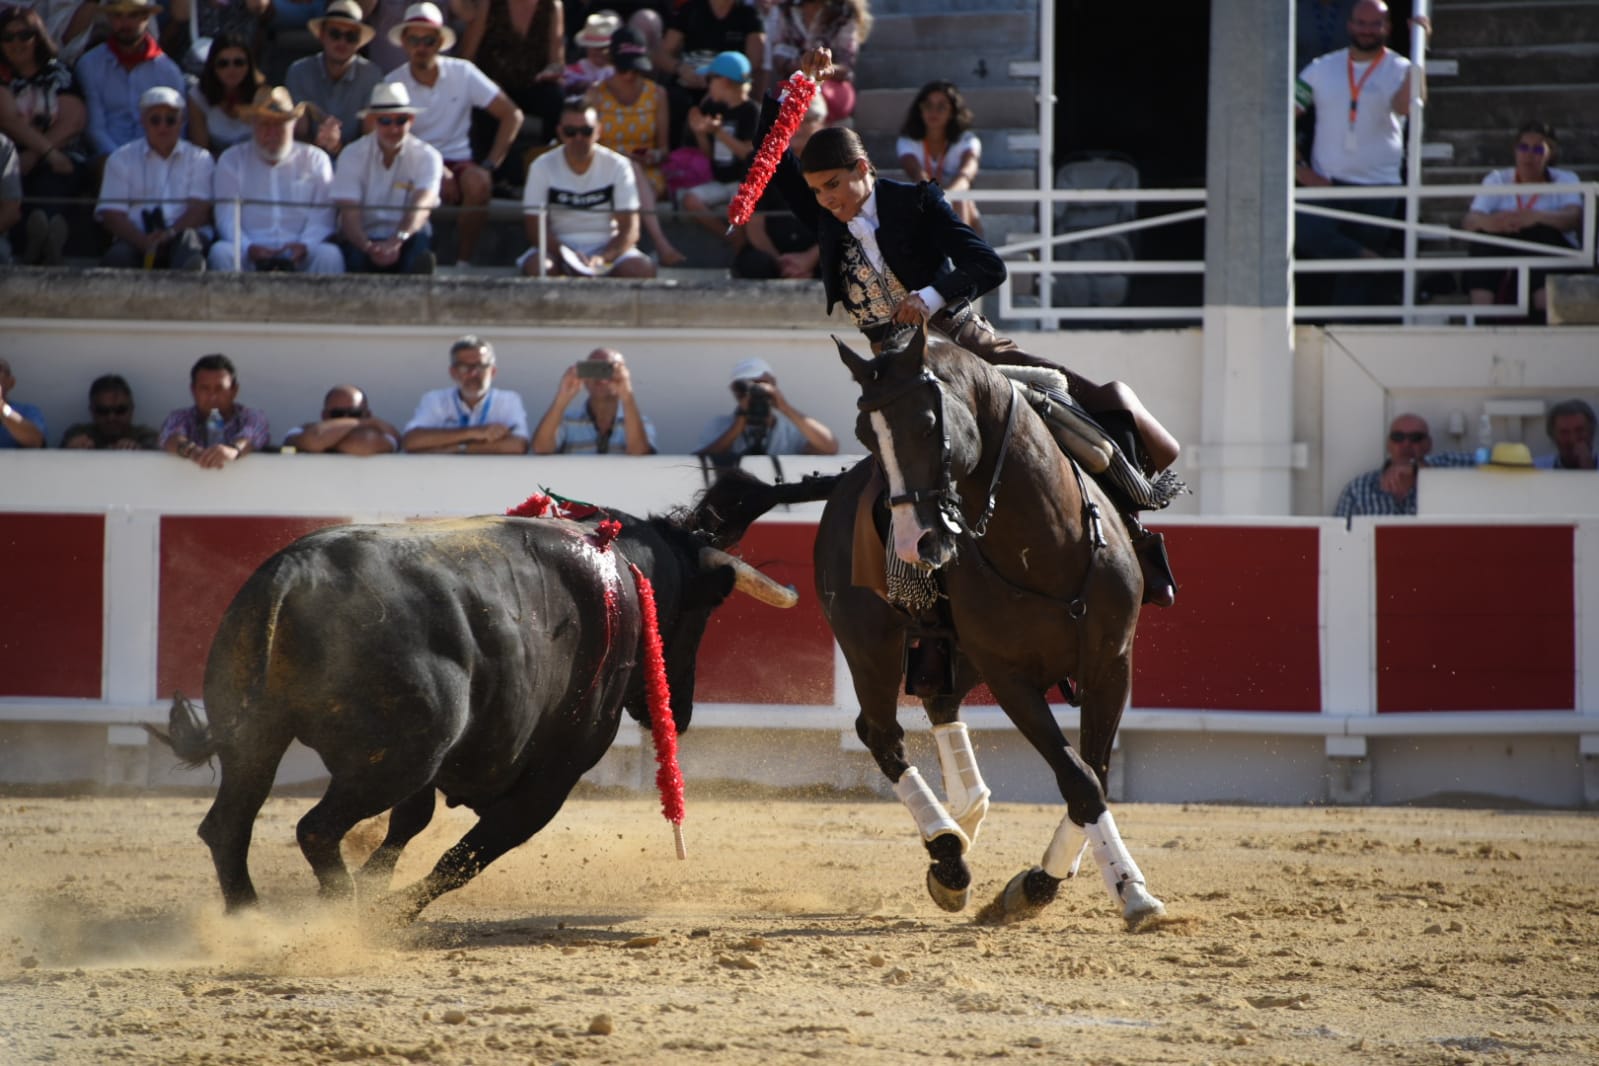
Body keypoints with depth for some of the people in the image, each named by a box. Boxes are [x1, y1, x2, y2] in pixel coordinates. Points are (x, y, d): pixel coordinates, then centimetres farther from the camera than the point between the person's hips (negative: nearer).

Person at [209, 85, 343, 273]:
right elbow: (227, 218, 3)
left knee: (330, 256, -32)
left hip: (298, 255, 0)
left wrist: (305, 246, -19)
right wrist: (248, 248, -19)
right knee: (221, 252, -32)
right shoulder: (232, 160, 13)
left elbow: (321, 217, 3)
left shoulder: (315, 160, 14)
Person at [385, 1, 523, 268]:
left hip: (458, 162, 1)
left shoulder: (462, 73, 2)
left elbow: (512, 115, 1)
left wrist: (490, 165, -9)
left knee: (477, 181, -34)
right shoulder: (394, 83, 0)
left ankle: (464, 263, -24)